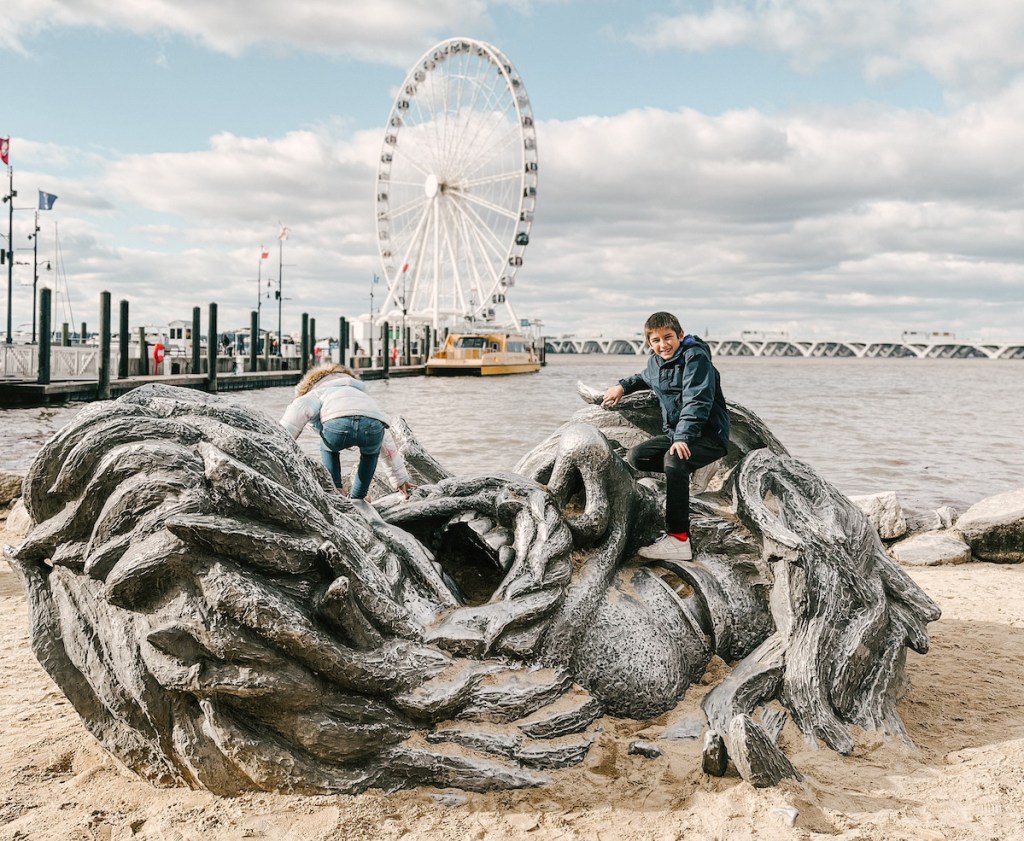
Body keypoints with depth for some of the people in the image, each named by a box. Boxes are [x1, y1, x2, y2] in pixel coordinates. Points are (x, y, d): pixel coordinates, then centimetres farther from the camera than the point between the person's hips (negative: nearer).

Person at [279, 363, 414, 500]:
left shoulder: (315, 393, 36)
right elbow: (387, 445, 51)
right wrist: (401, 479, 58)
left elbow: (300, 408, 6)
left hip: (338, 423, -3)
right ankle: (356, 499, 32)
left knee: (328, 449, 35)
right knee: (370, 452, 38)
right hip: (373, 424, 3)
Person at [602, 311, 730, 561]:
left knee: (674, 459, -35)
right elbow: (644, 378, 38)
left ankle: (679, 538, -37)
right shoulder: (655, 362, 10)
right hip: (676, 433, 9)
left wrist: (683, 438, -36)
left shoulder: (696, 358, -15)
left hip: (709, 435, -9)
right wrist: (622, 386, 23)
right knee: (635, 456, -2)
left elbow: (697, 402, -27)